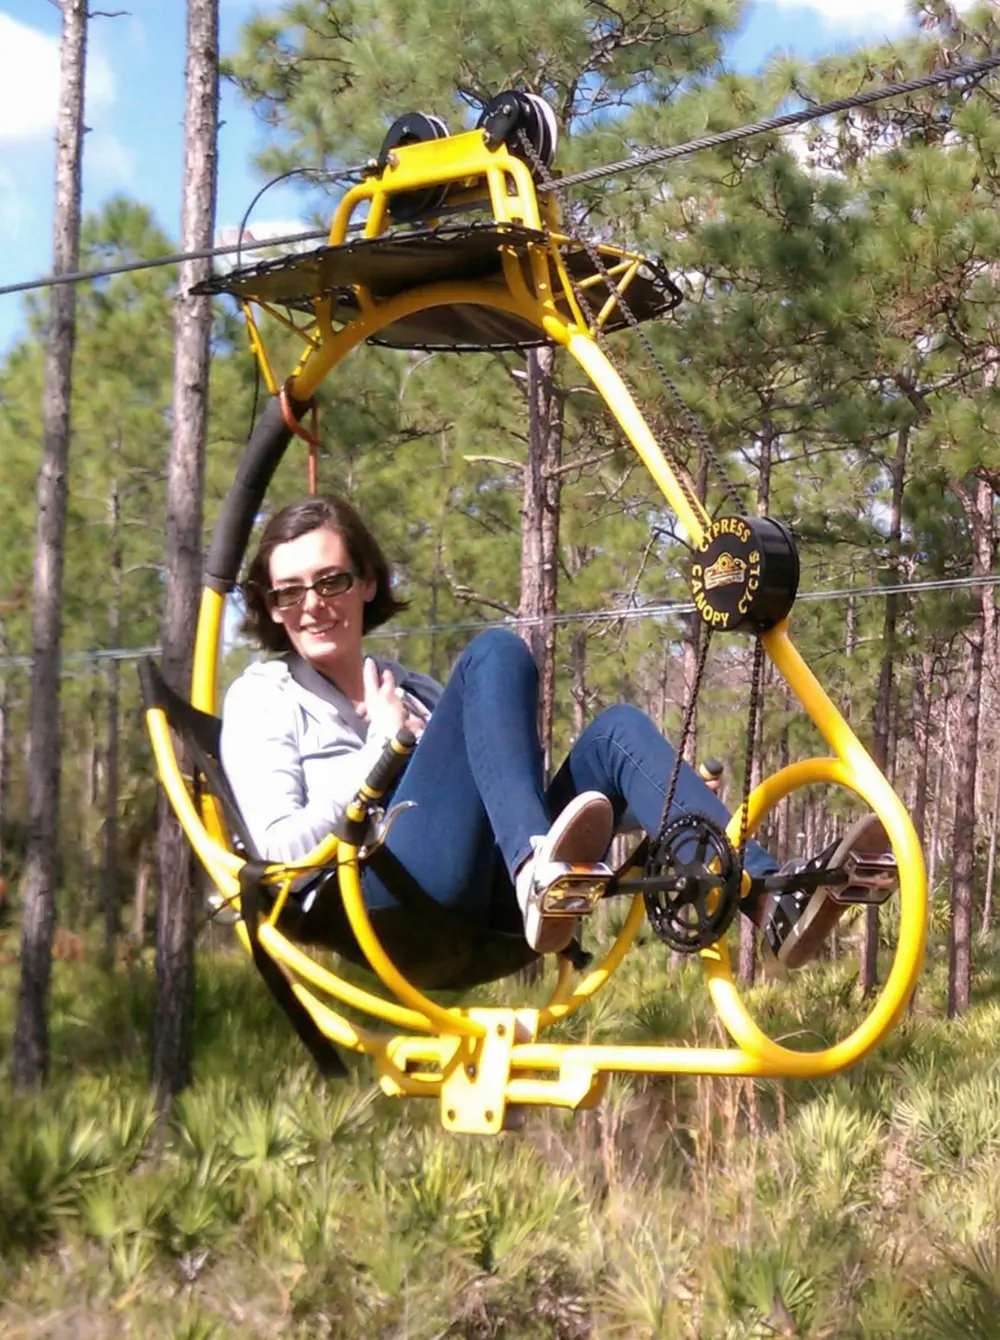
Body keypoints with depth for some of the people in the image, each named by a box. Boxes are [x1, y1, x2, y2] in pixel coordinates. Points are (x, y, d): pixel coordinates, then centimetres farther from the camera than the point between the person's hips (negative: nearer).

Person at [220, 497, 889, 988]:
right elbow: (281, 847, -1)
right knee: (494, 656, -19)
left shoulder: (409, 689, 31)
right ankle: (538, 867, -47)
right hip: (396, 915, -6)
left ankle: (774, 900, -33)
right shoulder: (263, 698, 14)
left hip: (492, 920, 6)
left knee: (616, 729, -12)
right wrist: (384, 748, 2)